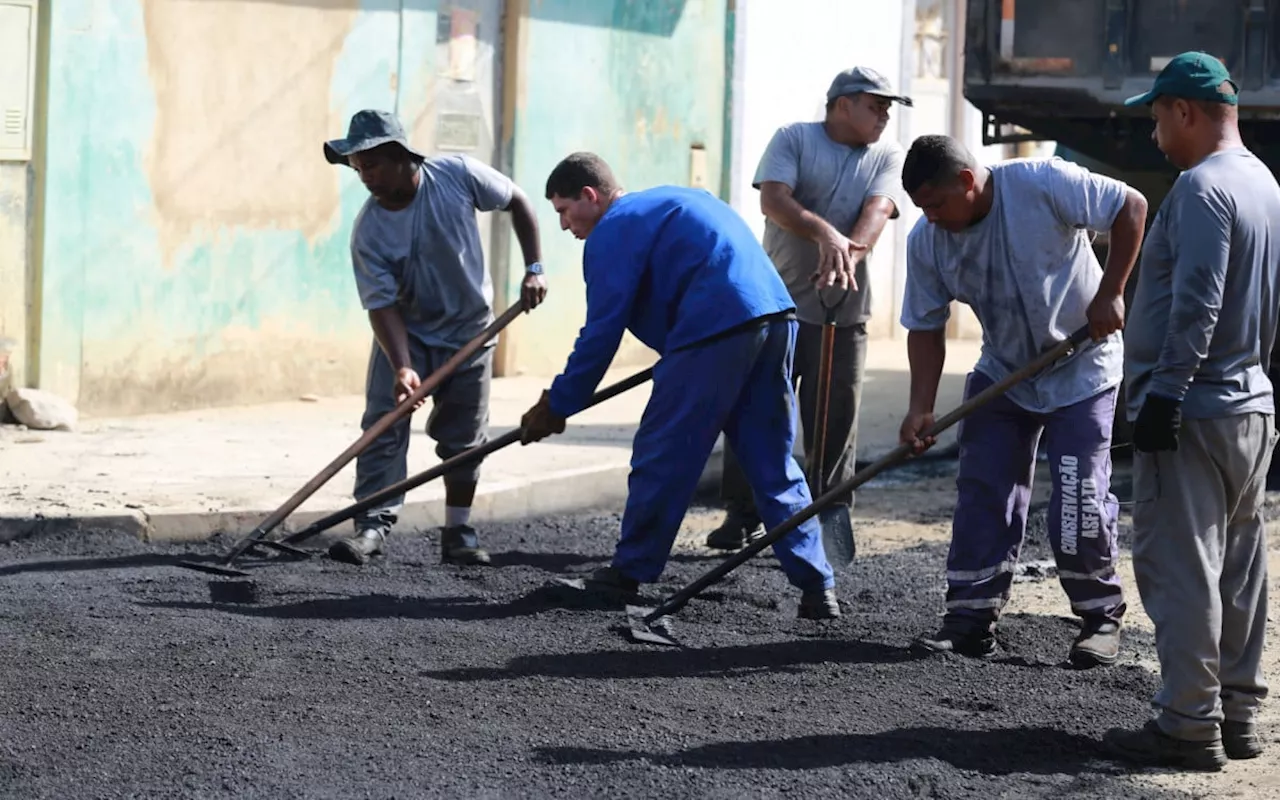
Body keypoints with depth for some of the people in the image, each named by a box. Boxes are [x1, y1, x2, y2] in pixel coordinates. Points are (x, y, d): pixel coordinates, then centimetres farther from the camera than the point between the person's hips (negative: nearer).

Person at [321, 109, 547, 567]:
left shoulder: (458, 176, -19)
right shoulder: (368, 233, -21)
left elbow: (516, 202, -4)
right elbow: (383, 305, -23)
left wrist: (533, 268, -9)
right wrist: (402, 368, -36)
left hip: (469, 329, 1)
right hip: (406, 332, -1)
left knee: (463, 438, 5)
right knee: (384, 422, -15)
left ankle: (458, 533, 15)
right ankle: (374, 523, -14)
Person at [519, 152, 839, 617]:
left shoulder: (612, 232, 1)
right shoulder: (672, 201, 29)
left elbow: (601, 334, -2)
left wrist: (556, 406, 6)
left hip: (715, 332, -9)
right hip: (776, 317, 9)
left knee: (661, 456, 4)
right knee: (773, 463, 12)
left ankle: (628, 575, 13)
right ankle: (816, 588, 8)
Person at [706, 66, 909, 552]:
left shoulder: (888, 156, 6)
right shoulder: (793, 139, 0)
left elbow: (878, 209, -12)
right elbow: (774, 199, -16)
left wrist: (853, 252, -32)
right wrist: (825, 234, -33)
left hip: (844, 312, 2)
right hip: (778, 302, -1)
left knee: (836, 421, 3)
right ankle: (743, 516, 11)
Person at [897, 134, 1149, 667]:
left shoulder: (1042, 183, -24)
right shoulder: (927, 241, -8)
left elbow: (1131, 207, -17)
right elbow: (926, 328, -3)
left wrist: (1109, 294, -18)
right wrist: (922, 409, -12)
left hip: (1081, 368, -5)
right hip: (1002, 373, 5)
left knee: (1079, 503, -8)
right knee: (981, 494, -1)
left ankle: (1102, 618, 8)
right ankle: (972, 618, 5)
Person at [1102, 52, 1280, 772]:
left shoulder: (1202, 187, -16)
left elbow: (1195, 306, -22)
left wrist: (1165, 393, -21)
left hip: (1194, 413, -10)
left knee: (1179, 570, -6)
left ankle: (1189, 726, -5)